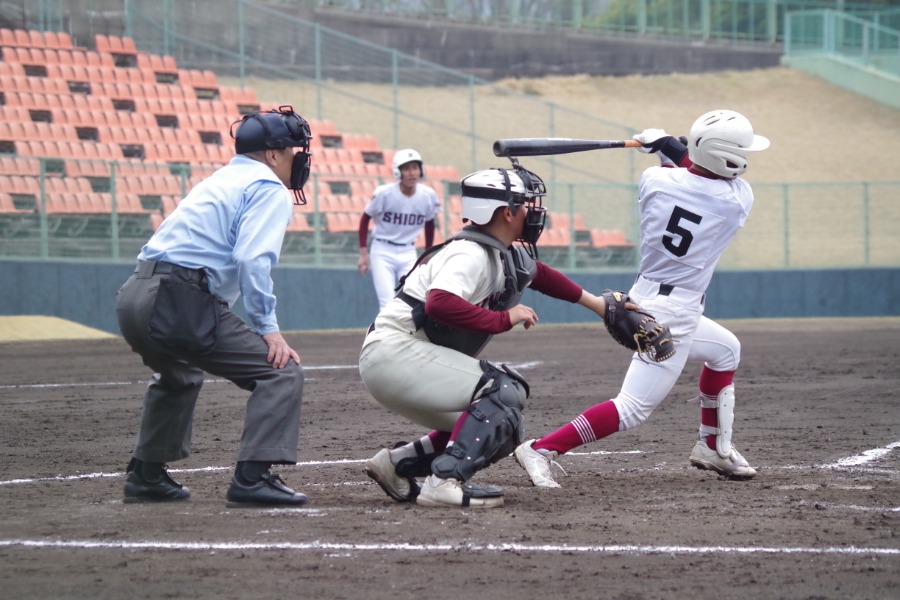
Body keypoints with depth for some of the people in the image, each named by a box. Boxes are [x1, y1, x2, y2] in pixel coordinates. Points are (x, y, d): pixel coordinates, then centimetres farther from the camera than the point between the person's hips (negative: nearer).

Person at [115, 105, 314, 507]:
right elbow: (251, 259, -15)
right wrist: (267, 328, -14)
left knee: (178, 375, 37)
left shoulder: (218, 181, 28)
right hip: (180, 304, -9)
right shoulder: (270, 190, 0)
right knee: (281, 371, -7)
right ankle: (252, 477, -17)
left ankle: (146, 475, 37)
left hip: (133, 296, 9)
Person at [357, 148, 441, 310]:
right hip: (383, 253, -3)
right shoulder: (384, 193, -16)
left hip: (408, 254, 3)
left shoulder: (428, 195, -6)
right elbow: (365, 219, -2)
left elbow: (429, 224, 12)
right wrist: (363, 254, -4)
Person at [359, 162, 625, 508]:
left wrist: (597, 304, 37)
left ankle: (398, 464, 12)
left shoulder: (510, 257, 11)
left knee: (502, 431, 12)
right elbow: (439, 303, -35)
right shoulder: (471, 255, -18)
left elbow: (540, 275, 32)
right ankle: (444, 481, -22)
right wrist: (504, 319, -27)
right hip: (395, 353, -10)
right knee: (505, 392, -19)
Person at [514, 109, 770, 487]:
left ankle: (713, 448, 36)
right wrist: (675, 150, 9)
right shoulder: (738, 198, -13)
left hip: (644, 298, 8)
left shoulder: (655, 180, -5)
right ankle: (540, 450, -15)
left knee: (726, 350, 30)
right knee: (633, 409, -7)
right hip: (674, 315, -8)